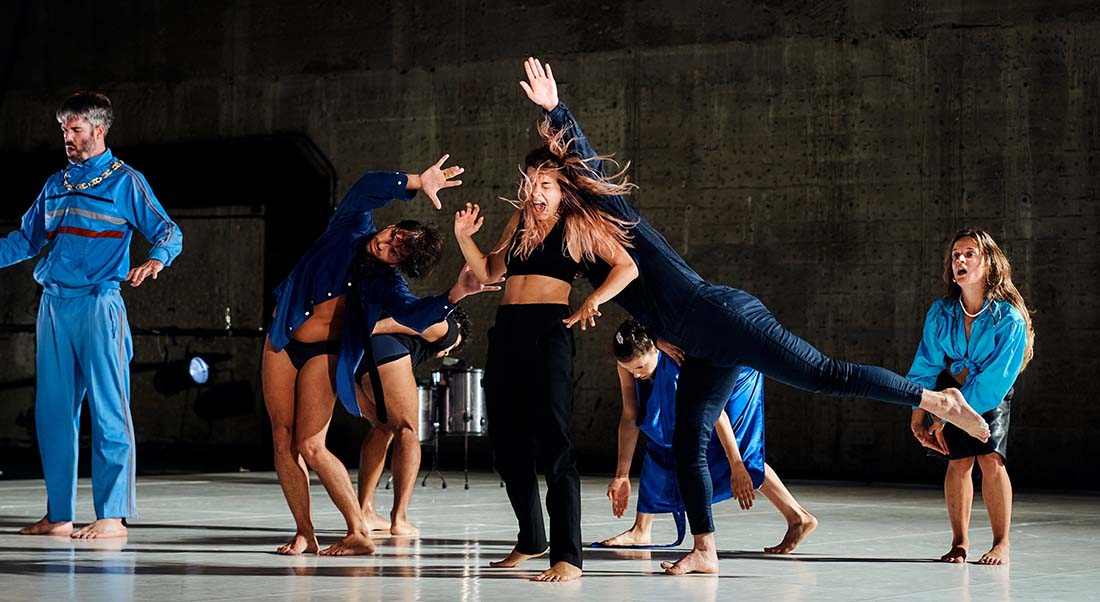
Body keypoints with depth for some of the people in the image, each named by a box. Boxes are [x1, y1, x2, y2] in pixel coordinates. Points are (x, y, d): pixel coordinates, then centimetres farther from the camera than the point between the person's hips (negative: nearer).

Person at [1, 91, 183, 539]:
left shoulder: (125, 181, 2)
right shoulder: (56, 185, 19)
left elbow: (169, 232, -5)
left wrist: (156, 259, -25)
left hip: (98, 305, -6)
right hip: (53, 305, 6)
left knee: (107, 410, -7)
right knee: (52, 411, 6)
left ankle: (113, 516, -6)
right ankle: (59, 514, 13)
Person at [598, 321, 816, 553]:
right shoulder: (628, 361, -23)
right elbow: (629, 417, -15)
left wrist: (737, 467, -40)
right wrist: (621, 476, -14)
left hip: (736, 374, -6)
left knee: (736, 452, -18)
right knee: (660, 438, -5)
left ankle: (798, 518, -11)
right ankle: (641, 531, 2)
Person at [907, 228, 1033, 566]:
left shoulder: (1009, 317, -25)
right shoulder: (941, 312, -15)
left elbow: (994, 380, -25)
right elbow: (925, 366, -7)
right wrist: (917, 418, -12)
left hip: (992, 396, -2)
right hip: (951, 388, 2)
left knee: (990, 459, -19)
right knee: (959, 460, -12)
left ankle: (1001, 544, -9)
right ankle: (960, 543, -1)